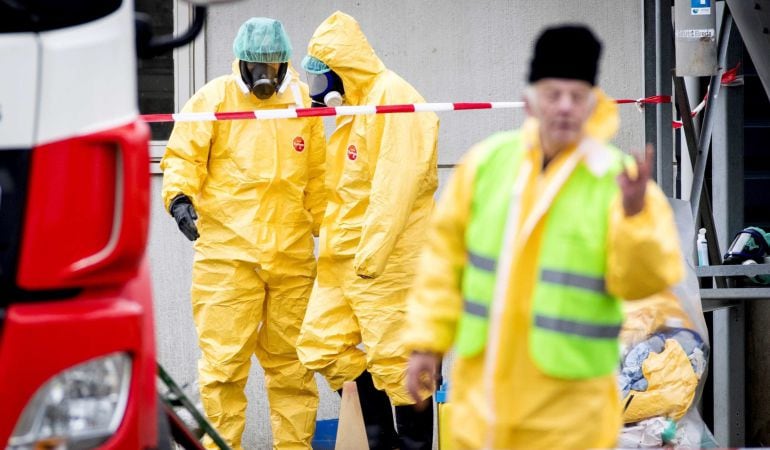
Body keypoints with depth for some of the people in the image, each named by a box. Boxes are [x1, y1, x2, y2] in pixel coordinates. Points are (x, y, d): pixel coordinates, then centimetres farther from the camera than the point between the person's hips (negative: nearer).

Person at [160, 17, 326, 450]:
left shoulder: (302, 101, 11)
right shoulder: (214, 99, 1)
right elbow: (183, 156, 0)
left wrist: (326, 230, 20)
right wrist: (180, 196, -18)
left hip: (292, 254, 3)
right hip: (228, 253, -3)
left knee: (291, 360, 9)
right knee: (225, 358, -6)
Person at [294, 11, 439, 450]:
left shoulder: (393, 101, -13)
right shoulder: (354, 106, 18)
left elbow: (394, 187, -21)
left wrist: (371, 255, -23)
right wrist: (335, 244, 17)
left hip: (387, 260, -10)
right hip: (345, 257, 10)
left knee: (397, 357, -6)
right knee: (323, 345, 9)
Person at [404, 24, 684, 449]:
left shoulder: (618, 178, -8)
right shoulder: (486, 161, 2)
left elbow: (644, 279, -16)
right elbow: (446, 254, 8)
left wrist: (634, 212, -32)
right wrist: (428, 341, 6)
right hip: (482, 383, 4)